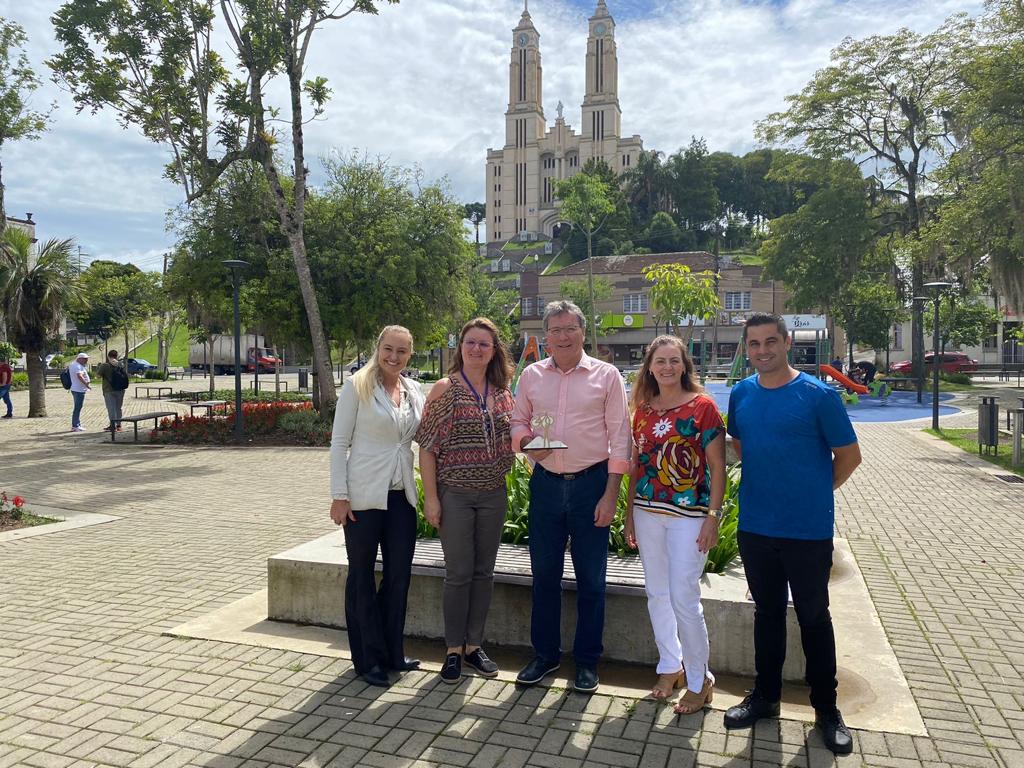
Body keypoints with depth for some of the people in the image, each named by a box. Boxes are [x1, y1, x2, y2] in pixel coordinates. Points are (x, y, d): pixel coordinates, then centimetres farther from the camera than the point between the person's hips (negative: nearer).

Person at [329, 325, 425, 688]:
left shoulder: (414, 391, 8)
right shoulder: (358, 386, -6)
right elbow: (339, 443, -7)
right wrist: (339, 496, -11)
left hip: (402, 496, 5)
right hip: (364, 496, -5)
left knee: (399, 575, 11)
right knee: (362, 577, 8)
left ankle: (392, 653, 28)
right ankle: (368, 659, 23)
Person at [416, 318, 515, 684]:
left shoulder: (502, 392, 6)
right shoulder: (445, 389, -8)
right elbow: (427, 447, -8)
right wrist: (430, 497, -12)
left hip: (494, 493, 4)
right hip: (455, 493, -4)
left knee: (484, 572, 12)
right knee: (459, 574, 3)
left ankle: (474, 645, 27)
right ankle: (453, 650, 20)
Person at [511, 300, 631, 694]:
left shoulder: (606, 376, -2)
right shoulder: (531, 376, 6)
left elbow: (619, 437, -3)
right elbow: (517, 422, 13)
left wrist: (610, 494, -9)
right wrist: (526, 440, -12)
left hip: (591, 483, -2)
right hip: (546, 483, 3)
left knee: (591, 579, 7)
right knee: (544, 574, 11)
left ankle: (587, 660, 24)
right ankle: (544, 654, 28)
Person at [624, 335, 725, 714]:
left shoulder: (702, 406, -6)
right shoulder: (643, 410, 7)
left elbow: (717, 467, -6)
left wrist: (713, 516, -12)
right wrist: (630, 513, 11)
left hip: (689, 514, -5)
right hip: (648, 511, 5)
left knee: (683, 597, -4)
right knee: (656, 593, 13)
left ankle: (699, 680, 16)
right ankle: (670, 666, 31)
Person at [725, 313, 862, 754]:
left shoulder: (819, 395, -12)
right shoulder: (741, 395, 2)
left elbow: (849, 456, -4)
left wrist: (814, 492, 5)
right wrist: (768, 480, 11)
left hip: (808, 531, -4)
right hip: (755, 527, 4)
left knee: (813, 617, 10)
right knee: (767, 612, 17)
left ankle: (826, 709, 28)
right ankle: (765, 696, 33)